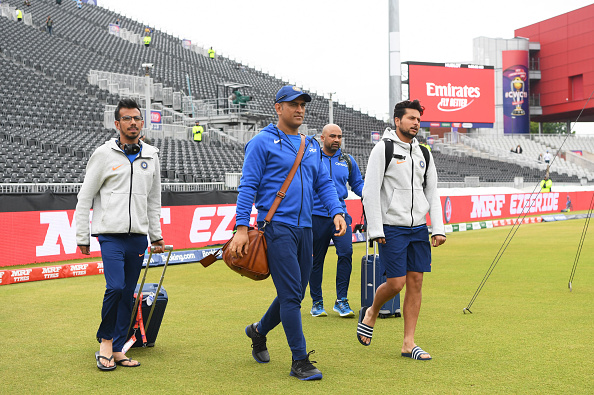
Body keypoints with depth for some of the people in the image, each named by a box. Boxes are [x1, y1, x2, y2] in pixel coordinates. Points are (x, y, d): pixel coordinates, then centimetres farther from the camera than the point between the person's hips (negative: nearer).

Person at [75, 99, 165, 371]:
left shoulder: (151, 156, 12)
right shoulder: (104, 154, -2)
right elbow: (85, 198, 1)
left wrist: (156, 235, 16)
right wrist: (82, 238, -1)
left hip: (138, 236, 4)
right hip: (111, 235, -4)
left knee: (128, 295, 5)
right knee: (115, 287, -17)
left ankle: (117, 349, 15)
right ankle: (105, 340, 4)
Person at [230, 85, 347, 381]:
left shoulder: (311, 145, 17)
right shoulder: (263, 142, -3)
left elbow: (323, 183, 17)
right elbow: (248, 186, -6)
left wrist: (337, 212, 0)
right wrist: (242, 227, -14)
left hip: (304, 227, 7)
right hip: (276, 226, -7)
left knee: (295, 294, 13)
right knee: (291, 295, -9)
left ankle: (259, 331, 37)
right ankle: (300, 361, 0)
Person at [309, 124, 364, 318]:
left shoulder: (348, 161, 11)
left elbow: (357, 184, 20)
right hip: (316, 216, -2)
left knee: (346, 252, -16)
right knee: (316, 260, 5)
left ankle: (341, 300, -6)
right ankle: (317, 302, 20)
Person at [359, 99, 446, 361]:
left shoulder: (423, 153, 12)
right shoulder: (383, 149, -6)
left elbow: (432, 193, 15)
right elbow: (370, 191, -9)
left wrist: (438, 229, 5)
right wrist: (375, 230, -13)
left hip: (419, 227, 6)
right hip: (392, 228, -6)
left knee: (416, 282, 3)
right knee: (396, 283, -8)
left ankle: (409, 343, 9)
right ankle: (371, 314, 24)